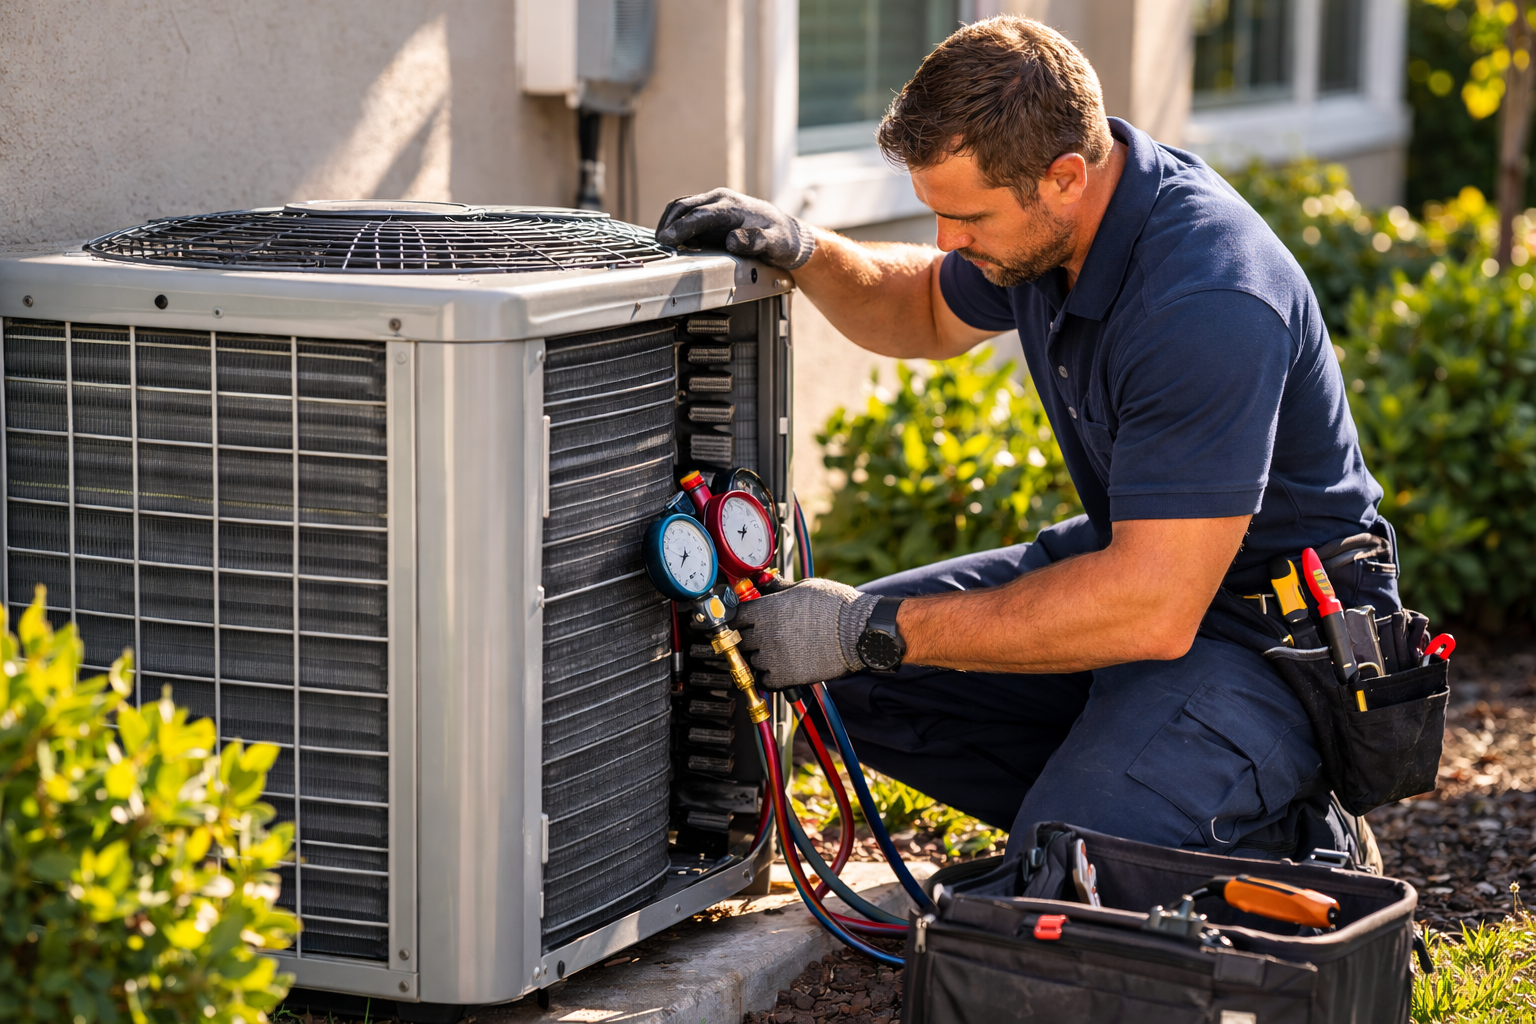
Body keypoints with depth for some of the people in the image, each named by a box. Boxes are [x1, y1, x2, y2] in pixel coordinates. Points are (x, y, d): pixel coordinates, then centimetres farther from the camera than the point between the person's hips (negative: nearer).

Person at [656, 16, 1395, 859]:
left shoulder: (1212, 303, -33)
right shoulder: (1045, 216, -5)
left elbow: (1153, 608, -35)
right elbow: (931, 314, 19)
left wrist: (875, 631, -30)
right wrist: (805, 252, -3)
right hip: (1146, 555, 9)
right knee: (846, 677, 1)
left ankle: (1277, 837, 1)